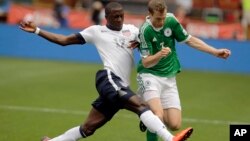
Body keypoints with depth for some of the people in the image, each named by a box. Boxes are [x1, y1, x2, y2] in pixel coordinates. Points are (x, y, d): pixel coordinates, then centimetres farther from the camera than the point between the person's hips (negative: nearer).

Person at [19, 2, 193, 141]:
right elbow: (64, 40, 16)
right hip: (109, 79, -6)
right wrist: (37, 31, 14)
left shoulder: (131, 30, 22)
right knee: (140, 105, -28)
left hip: (120, 86, 6)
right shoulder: (96, 31, 11)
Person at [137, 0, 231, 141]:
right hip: (149, 75, -5)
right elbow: (146, 63, -15)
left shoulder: (171, 20, -4)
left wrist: (216, 52, 5)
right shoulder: (146, 30, -18)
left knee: (175, 124, -4)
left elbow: (189, 40, 9)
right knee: (158, 115, -28)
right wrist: (159, 54, -36)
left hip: (169, 78, 5)